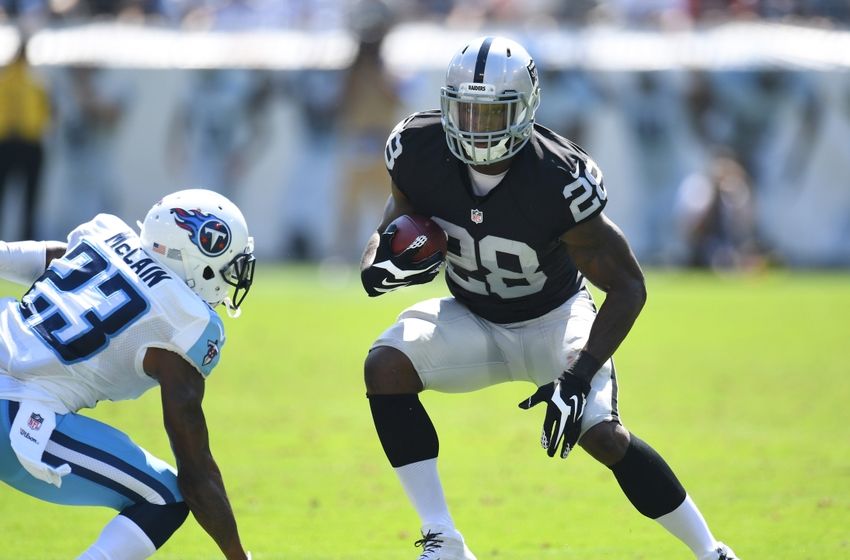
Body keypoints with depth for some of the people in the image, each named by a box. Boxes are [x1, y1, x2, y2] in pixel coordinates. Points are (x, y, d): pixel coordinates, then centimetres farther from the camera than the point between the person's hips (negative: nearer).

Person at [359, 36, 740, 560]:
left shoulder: (557, 182, -32)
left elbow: (628, 286, -23)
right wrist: (382, 262, -25)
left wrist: (579, 376, -32)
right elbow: (400, 219, 1)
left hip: (552, 320, -4)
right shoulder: (420, 153, -20)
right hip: (472, 320, 4)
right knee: (385, 367, -22)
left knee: (602, 434, -24)